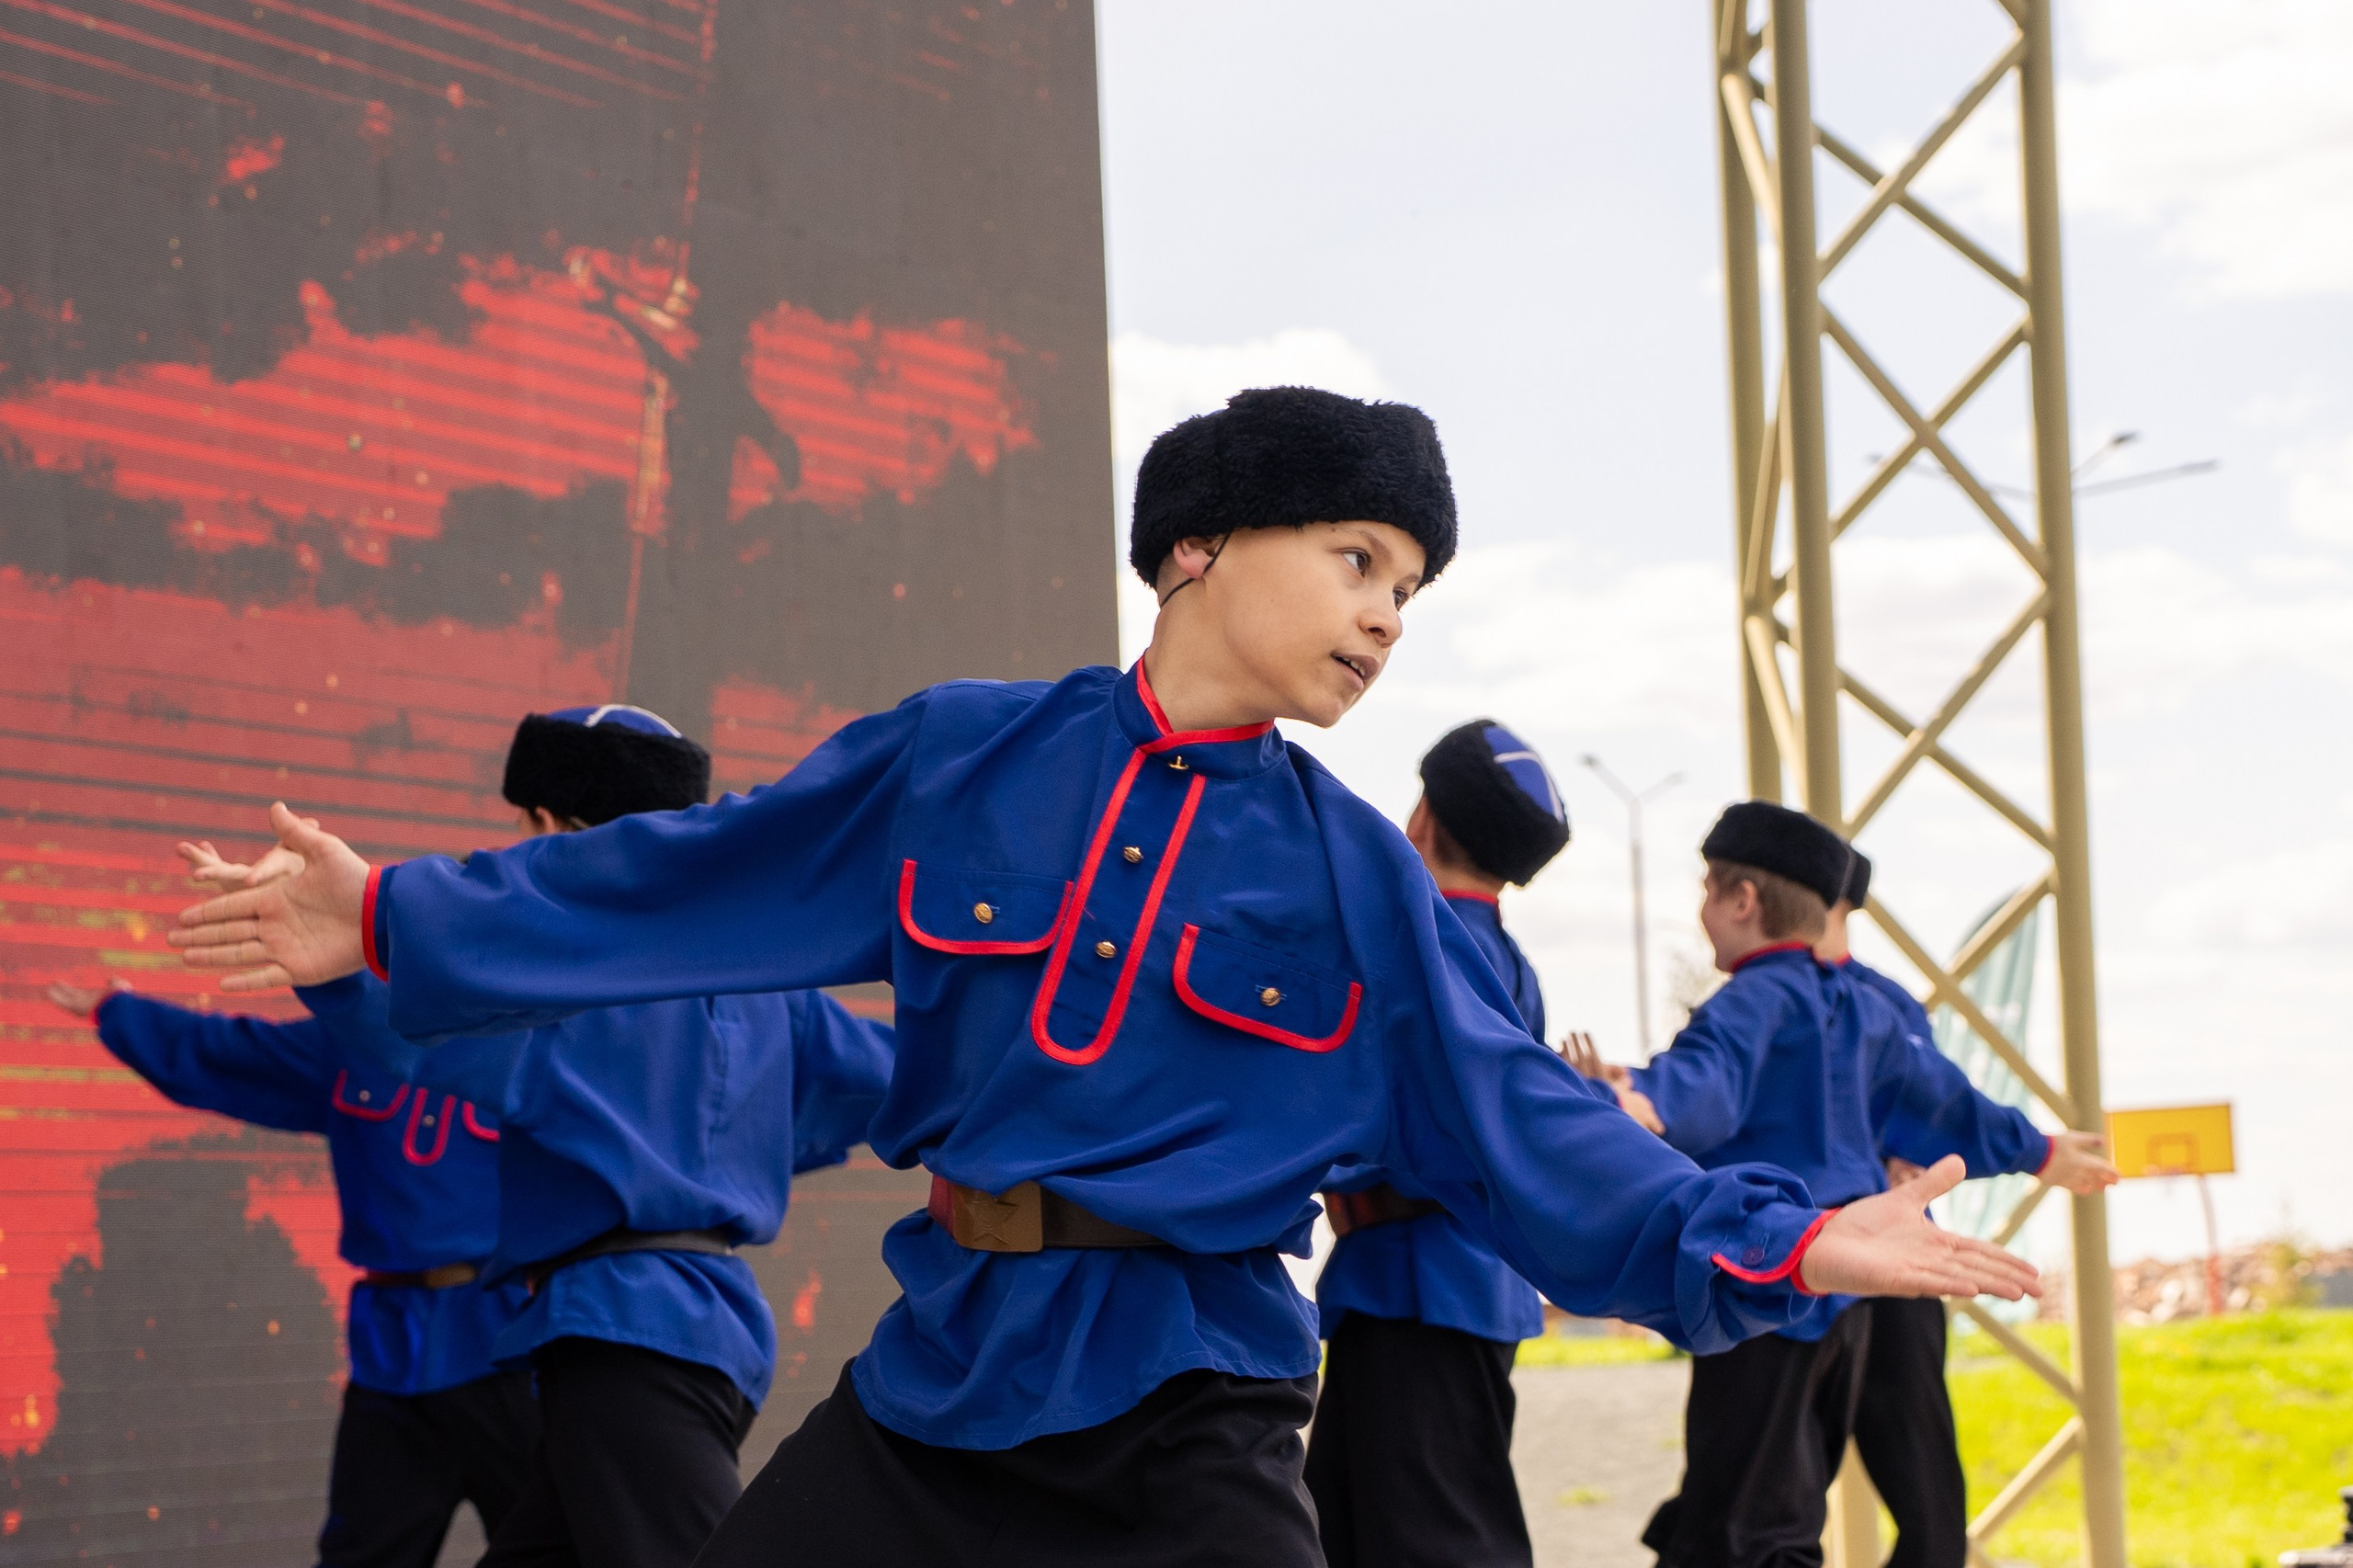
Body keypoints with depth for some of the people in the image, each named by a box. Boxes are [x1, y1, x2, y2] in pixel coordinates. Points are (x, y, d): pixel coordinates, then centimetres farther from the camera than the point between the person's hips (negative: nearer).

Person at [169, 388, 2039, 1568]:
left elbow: (1521, 1128, -3)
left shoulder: (1359, 879, 0)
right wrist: (401, 919, 5)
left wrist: (1770, 1242, -15)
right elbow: (688, 887, 6)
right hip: (944, 1369, 2)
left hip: (1184, 1411, -2)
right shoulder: (961, 757, 1)